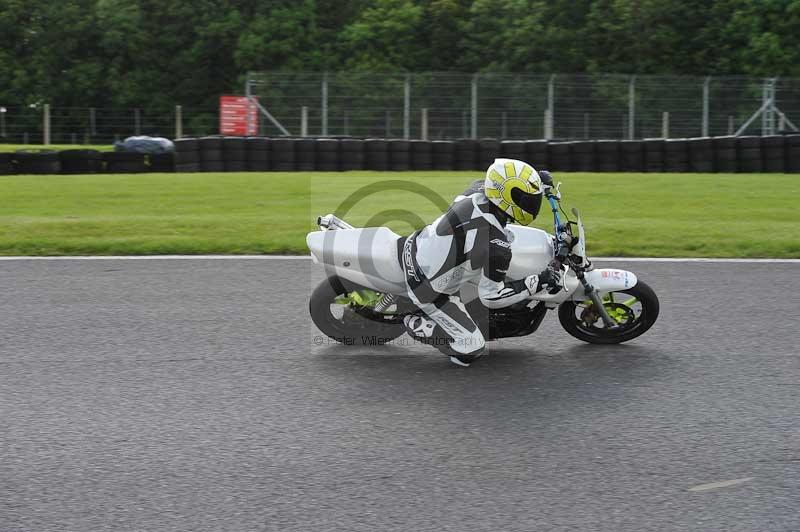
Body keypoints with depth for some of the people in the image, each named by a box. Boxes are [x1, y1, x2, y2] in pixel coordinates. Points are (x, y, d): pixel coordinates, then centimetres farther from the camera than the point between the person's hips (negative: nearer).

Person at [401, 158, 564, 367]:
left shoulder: (478, 189, -11)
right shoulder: (497, 244, -30)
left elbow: (498, 185, 16)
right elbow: (491, 295, -19)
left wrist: (535, 179, 14)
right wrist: (539, 282, -16)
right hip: (428, 289, -7)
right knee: (471, 350, 1)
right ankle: (415, 325, 8)